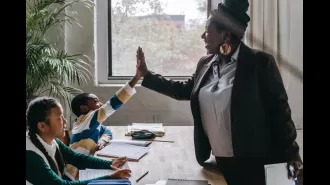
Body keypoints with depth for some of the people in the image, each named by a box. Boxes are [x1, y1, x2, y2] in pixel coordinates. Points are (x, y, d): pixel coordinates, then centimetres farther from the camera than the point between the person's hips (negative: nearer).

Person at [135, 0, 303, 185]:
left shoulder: (260, 61, -11)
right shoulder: (206, 63, 7)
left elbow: (278, 108, -8)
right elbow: (185, 90, 18)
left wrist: (290, 152, -5)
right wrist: (146, 74, 15)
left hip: (253, 162, -5)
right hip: (220, 160, 6)